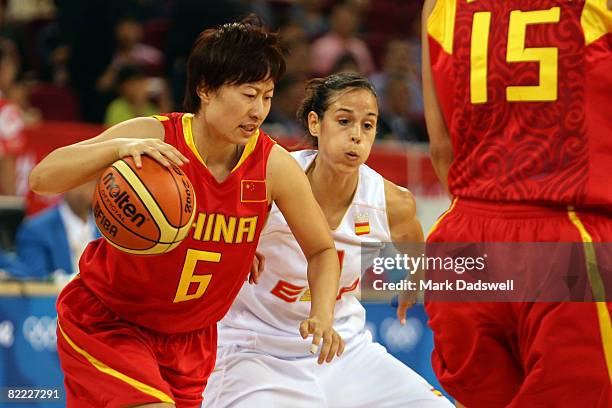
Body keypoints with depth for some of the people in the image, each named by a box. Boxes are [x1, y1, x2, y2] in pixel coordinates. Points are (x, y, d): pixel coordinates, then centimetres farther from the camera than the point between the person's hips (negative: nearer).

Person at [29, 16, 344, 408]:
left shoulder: (275, 166, -13)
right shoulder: (153, 139, -22)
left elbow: (322, 250, 1)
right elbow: (42, 179, -27)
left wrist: (322, 314, -19)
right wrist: (118, 147, -43)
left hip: (190, 338, 5)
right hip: (104, 321, -5)